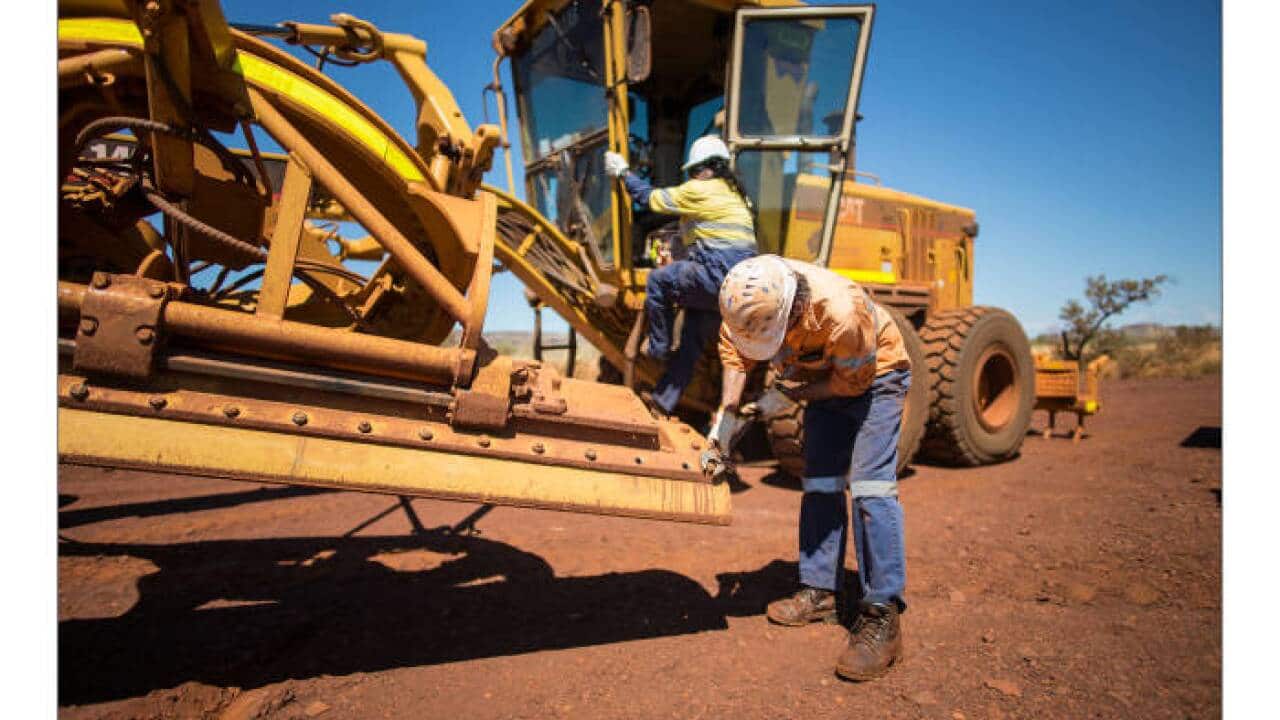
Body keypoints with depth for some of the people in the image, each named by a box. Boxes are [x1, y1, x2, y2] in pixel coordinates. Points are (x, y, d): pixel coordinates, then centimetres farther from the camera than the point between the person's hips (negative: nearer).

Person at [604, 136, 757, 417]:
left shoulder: (700, 190, -3)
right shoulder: (735, 193, 22)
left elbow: (650, 198, 4)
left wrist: (623, 172, 17)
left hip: (718, 276, -9)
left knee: (658, 280, 5)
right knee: (692, 342, 13)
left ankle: (658, 349, 12)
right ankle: (664, 403, 19)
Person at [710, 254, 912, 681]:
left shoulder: (841, 311, -40)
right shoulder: (751, 301, -24)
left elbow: (854, 380, -23)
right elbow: (734, 351, -6)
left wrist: (788, 395, -21)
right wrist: (727, 414, -15)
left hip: (874, 376, -6)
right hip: (825, 378, 6)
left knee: (869, 485, -16)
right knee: (820, 483, 5)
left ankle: (882, 618, -14)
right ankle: (819, 592, 16)